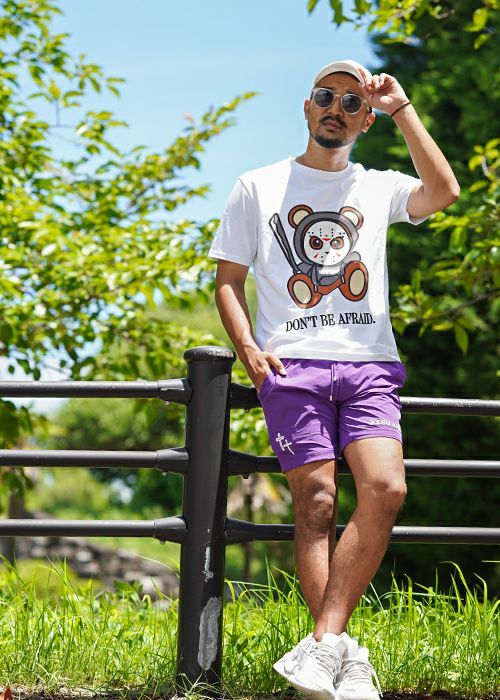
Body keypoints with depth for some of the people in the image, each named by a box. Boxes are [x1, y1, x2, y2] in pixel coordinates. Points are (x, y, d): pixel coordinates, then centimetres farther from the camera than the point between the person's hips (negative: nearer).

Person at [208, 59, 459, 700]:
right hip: (292, 365, -1)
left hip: (369, 365, 1)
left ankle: (323, 643, -20)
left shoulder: (379, 188, 18)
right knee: (316, 504, -11)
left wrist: (401, 107, 3)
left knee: (385, 489, -21)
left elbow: (442, 192, -3)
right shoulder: (258, 188, 16)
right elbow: (227, 280, 15)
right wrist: (248, 349, -3)